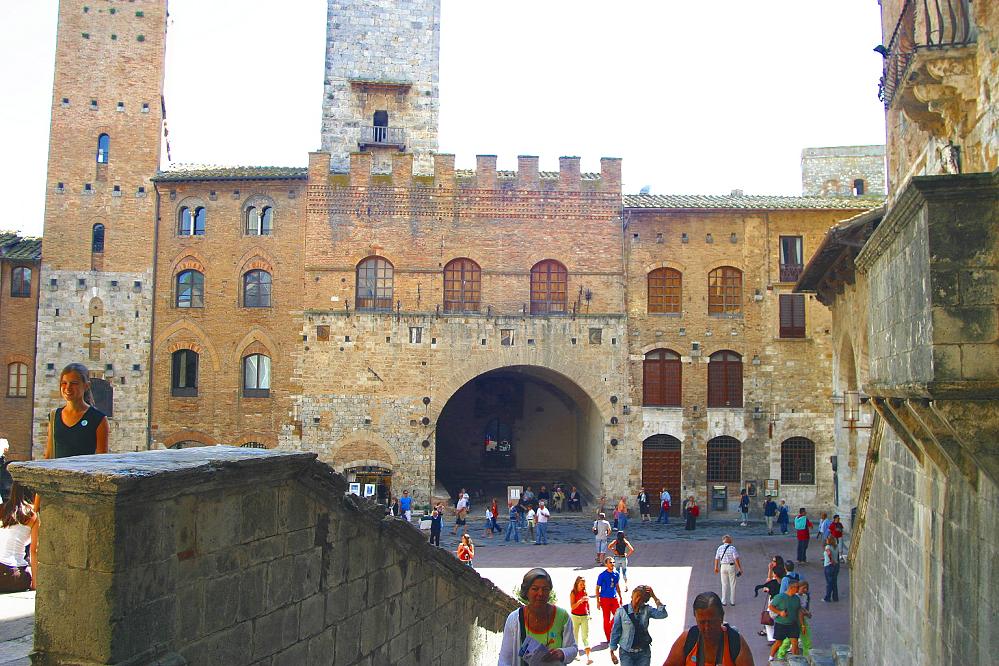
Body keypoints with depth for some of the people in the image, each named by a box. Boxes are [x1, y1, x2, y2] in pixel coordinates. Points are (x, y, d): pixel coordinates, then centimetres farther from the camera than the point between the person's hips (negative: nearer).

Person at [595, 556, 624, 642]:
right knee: (607, 619, 2)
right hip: (605, 599, -4)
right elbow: (598, 588, -6)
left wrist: (620, 597, 17)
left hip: (615, 598, 4)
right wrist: (598, 601, -8)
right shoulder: (602, 575, -11)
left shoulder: (616, 574, 3)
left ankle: (610, 628, 26)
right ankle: (608, 638, 13)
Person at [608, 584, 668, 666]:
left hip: (644, 652, 2)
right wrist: (612, 652, -2)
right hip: (627, 653, -2)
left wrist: (654, 597, -20)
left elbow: (662, 614, -19)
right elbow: (615, 632, -4)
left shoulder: (647, 610, -3)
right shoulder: (621, 611, -9)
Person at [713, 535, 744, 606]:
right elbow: (736, 559, -14)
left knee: (724, 585, 12)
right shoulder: (732, 548, -11)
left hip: (723, 566, 3)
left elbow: (717, 559, 5)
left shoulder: (720, 548, -1)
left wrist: (716, 567, 19)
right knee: (732, 585, 10)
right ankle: (732, 601, 15)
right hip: (731, 566, -2)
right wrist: (739, 568, -7)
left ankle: (724, 602, 15)